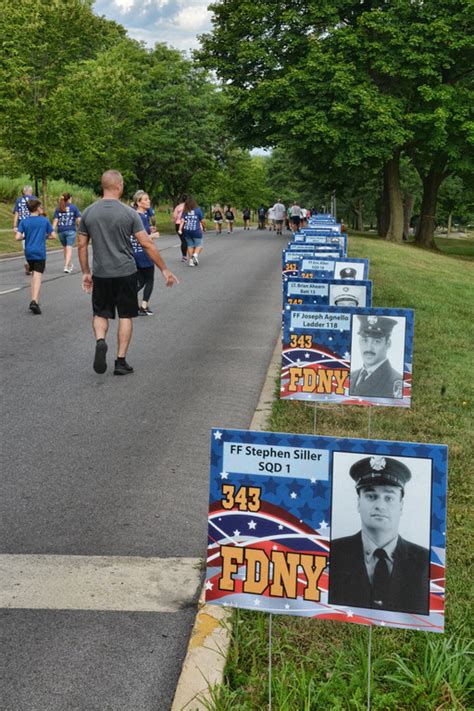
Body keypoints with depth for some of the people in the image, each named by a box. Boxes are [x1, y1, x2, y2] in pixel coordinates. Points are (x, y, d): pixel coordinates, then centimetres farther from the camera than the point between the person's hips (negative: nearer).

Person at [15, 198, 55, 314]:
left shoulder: (24, 221, 0)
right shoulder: (45, 220, -3)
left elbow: (17, 237, -9)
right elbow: (53, 236, 0)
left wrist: (25, 236, 11)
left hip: (29, 252, 3)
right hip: (40, 253, -3)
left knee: (34, 274, 18)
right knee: (38, 277, -7)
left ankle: (35, 300, 15)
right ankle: (34, 301, -22)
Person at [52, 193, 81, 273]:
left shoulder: (58, 209, 7)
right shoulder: (74, 207, 1)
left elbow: (55, 220, -1)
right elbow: (78, 219, -1)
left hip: (61, 231, 3)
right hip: (71, 230, -3)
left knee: (65, 248, 18)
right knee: (69, 249, -6)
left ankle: (70, 265, 33)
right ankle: (66, 267, -19)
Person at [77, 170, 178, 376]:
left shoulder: (88, 213, 1)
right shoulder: (129, 213, -8)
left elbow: (82, 246, 6)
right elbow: (147, 244, -8)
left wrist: (85, 272, 17)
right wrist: (164, 270, -1)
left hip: (100, 274, 2)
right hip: (125, 273, -2)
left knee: (100, 314, 17)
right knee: (125, 316, 9)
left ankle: (100, 341, -12)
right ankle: (121, 361, 9)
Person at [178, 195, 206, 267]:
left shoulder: (185, 211, 3)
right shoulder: (198, 210, -2)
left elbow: (182, 221, -6)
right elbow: (202, 221, 1)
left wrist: (180, 229, -10)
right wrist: (204, 228, 16)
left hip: (186, 231, 3)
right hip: (196, 231, -3)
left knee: (190, 245, 13)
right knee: (199, 245, 6)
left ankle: (191, 260, 11)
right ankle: (195, 254, -21)